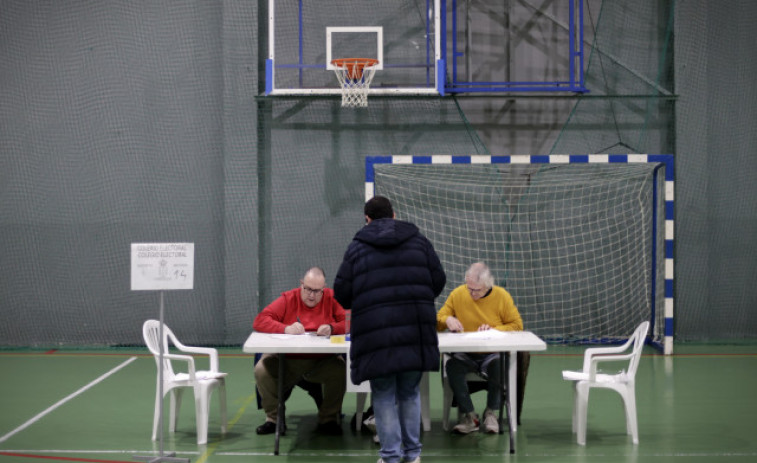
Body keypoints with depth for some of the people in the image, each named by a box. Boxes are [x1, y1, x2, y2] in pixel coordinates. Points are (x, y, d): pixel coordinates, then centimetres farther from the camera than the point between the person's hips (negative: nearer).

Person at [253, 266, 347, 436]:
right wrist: (286, 329, -21)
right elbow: (259, 321, -5)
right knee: (261, 369, -26)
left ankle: (328, 419, -7)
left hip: (322, 362, 0)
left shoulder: (332, 299, 4)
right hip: (287, 361, 0)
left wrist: (332, 328, -23)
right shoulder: (288, 299, 3)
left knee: (340, 370, -31)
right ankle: (274, 418, -5)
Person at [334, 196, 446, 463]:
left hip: (376, 335, -2)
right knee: (410, 393, 15)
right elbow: (438, 280, 8)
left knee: (384, 396, 6)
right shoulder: (418, 241, 9)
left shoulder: (357, 247, 5)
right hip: (416, 332, 2)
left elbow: (342, 293, 3)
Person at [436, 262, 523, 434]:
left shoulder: (502, 296, -2)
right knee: (452, 366, -33)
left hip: (492, 353, -1)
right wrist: (447, 319, -15)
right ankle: (469, 416, -22)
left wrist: (494, 330, -15)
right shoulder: (457, 294, 1)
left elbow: (517, 325, 2)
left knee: (499, 365, -37)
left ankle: (491, 412, -14)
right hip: (465, 355, 1)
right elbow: (437, 321, 9)